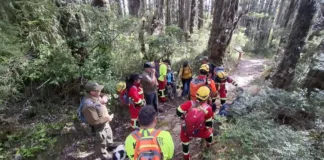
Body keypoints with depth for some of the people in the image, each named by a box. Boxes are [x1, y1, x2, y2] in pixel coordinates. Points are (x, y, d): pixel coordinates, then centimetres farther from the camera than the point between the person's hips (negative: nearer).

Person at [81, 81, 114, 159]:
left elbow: (104, 99, 11)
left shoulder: (95, 96, -10)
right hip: (99, 127, -9)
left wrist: (104, 100, -13)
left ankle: (109, 145, 63)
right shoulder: (89, 105, -36)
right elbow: (95, 121, -32)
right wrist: (107, 118, -22)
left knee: (109, 135, 34)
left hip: (105, 123, 9)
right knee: (101, 143, 18)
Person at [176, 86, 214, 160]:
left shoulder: (190, 103, -19)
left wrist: (184, 117, 8)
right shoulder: (208, 108, -18)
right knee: (209, 131, 32)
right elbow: (208, 123, -5)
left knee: (185, 140, 30)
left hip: (186, 129, 0)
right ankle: (209, 144, 62)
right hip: (198, 131, 0)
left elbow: (178, 112, -12)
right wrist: (209, 128, 17)